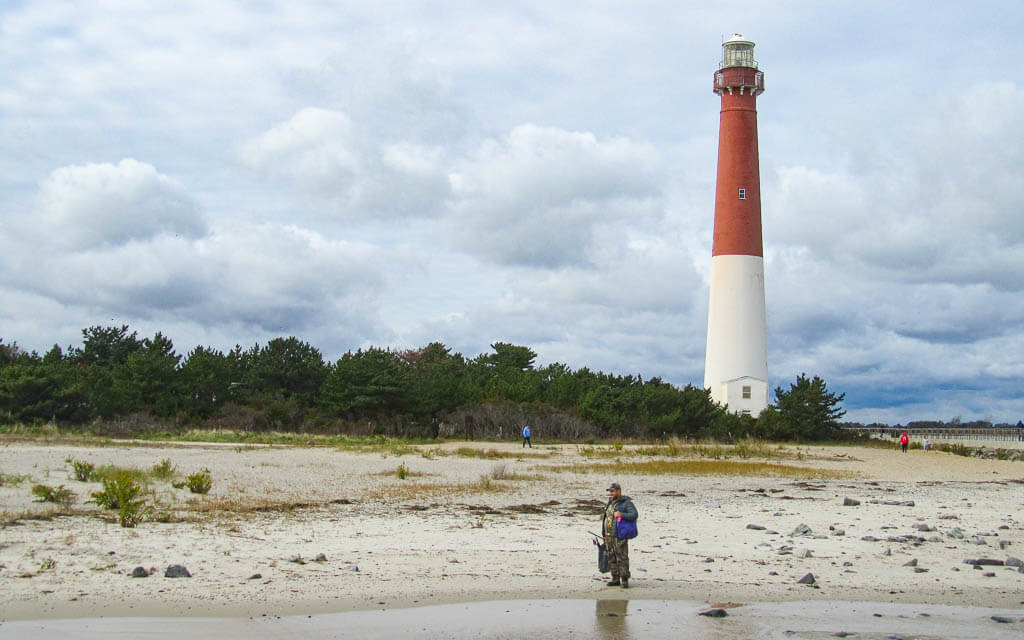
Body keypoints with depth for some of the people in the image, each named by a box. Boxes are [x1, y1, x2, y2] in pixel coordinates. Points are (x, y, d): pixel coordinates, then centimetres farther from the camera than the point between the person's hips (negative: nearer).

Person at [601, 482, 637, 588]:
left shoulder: (626, 503, -8)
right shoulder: (610, 502, 16)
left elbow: (634, 515, -19)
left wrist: (621, 514, -29)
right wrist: (604, 534, 21)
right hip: (608, 535, 8)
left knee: (622, 557, -8)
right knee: (612, 558, 9)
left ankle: (625, 580, -5)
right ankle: (615, 579, 15)